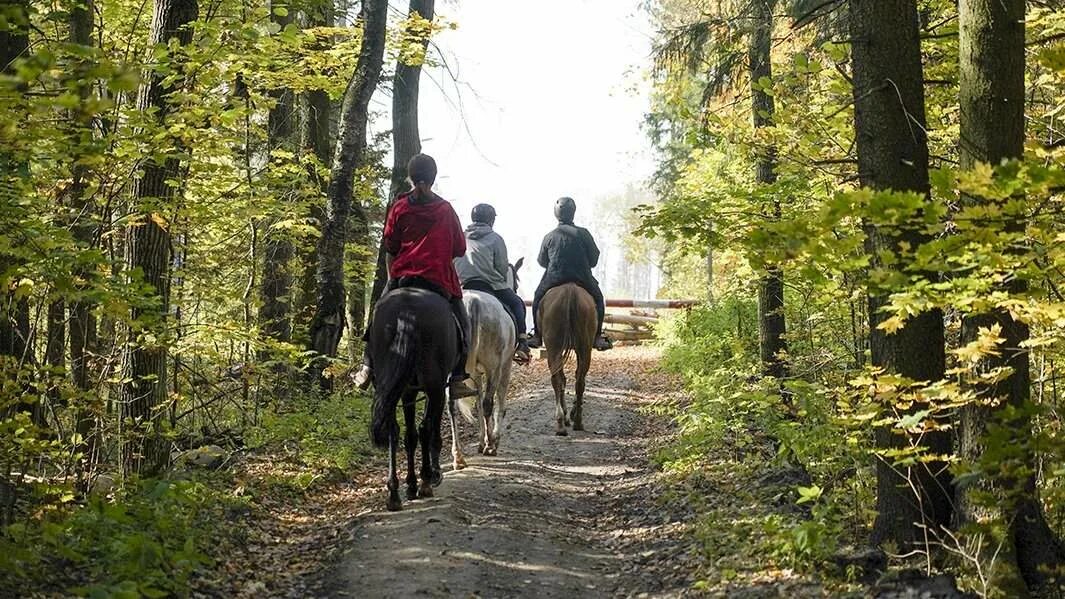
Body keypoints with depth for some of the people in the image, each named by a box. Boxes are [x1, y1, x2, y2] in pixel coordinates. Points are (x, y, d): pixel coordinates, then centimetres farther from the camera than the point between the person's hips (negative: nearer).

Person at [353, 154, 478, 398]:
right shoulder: (446, 209, 1)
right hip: (440, 279, -1)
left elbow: (389, 247, 3)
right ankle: (458, 379, 0)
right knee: (462, 325, 10)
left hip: (403, 276, 1)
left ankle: (368, 366, 13)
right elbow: (460, 249, 4)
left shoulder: (399, 207, 1)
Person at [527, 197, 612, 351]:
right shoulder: (583, 233, -5)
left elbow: (542, 261, 10)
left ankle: (537, 336, 17)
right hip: (582, 279, -1)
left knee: (538, 298, 23)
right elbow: (594, 259, 2)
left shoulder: (549, 237, -1)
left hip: (554, 279, 1)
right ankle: (598, 337, 11)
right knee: (598, 299, 20)